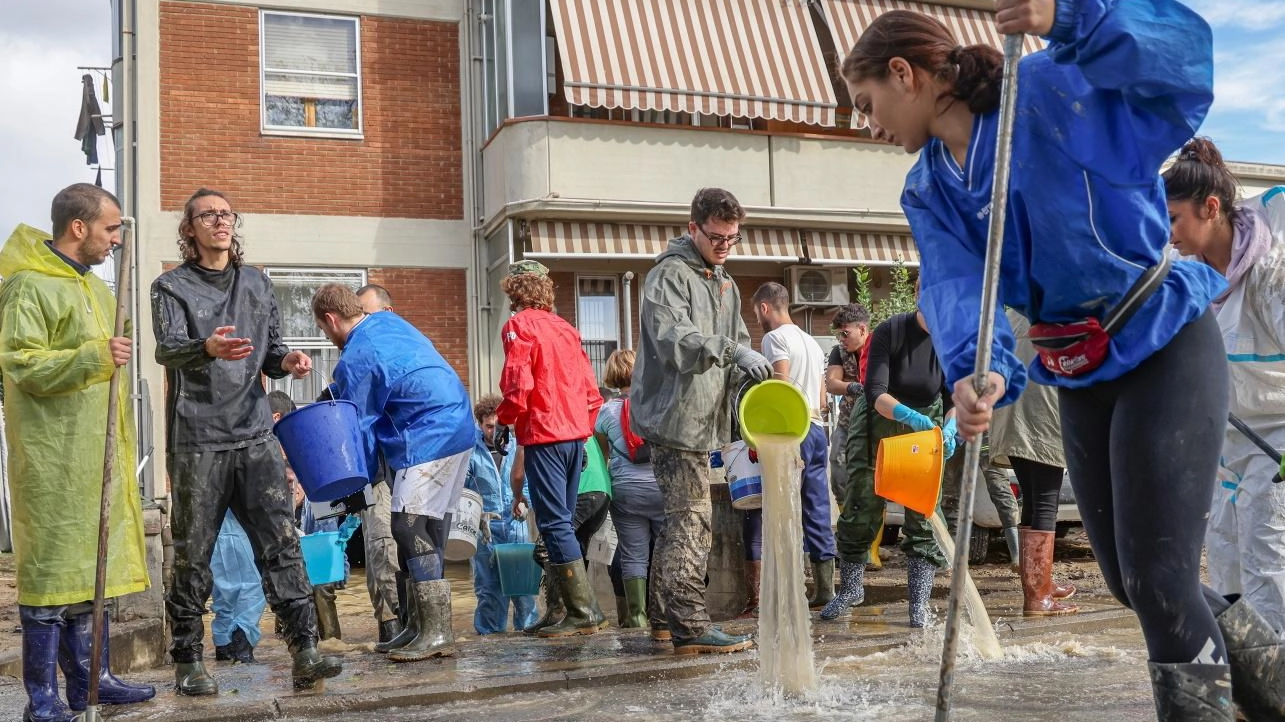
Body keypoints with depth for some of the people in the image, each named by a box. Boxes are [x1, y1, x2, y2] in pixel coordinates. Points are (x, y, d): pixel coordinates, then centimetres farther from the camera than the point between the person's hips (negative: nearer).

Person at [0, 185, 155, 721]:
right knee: (51, 572, -4)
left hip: (96, 456, 9)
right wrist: (93, 357, -28)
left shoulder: (93, 287, 19)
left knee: (92, 567, 12)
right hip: (53, 460, -9)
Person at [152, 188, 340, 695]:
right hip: (197, 441, -3)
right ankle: (187, 662, 13)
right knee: (192, 555, 2)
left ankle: (304, 654, -5)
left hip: (255, 435, 3)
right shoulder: (171, 287, 3)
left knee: (281, 544, -5)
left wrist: (286, 361, -6)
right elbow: (167, 348, -13)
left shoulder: (257, 283, 16)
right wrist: (208, 349, -35)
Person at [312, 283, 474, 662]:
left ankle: (437, 633, -12)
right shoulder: (390, 321, 15)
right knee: (430, 529, 11)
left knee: (409, 527, -10)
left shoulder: (355, 359, -11)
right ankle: (423, 626, 15)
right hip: (459, 428, 10)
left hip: (428, 440, -10)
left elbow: (357, 430, -4)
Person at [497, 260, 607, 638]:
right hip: (575, 434, 8)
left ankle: (583, 612, -8)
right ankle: (565, 607, 16)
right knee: (562, 521, 13)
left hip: (543, 435, -8)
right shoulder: (564, 327, 16)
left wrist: (505, 417, 3)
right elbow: (591, 389, 14)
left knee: (554, 523, -6)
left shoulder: (519, 325, -6)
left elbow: (518, 385, -15)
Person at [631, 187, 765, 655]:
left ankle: (671, 612, 25)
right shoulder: (670, 275, -9)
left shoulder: (725, 285, 21)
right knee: (691, 521, -10)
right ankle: (691, 627, -7)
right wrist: (731, 351, -35)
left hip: (701, 420, 10)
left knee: (684, 520, 15)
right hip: (676, 418, -10)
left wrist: (752, 366, 0)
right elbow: (672, 339, -23)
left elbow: (736, 342, 21)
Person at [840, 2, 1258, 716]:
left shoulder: (1049, 89, -16)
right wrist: (975, 370, -36)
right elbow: (954, 286, -16)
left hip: (1166, 345, -7)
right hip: (1078, 378, 8)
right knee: (1127, 579, 14)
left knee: (1157, 575, -11)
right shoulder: (927, 190, 2)